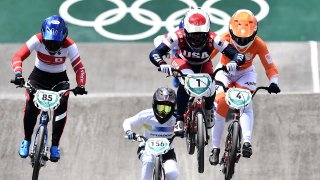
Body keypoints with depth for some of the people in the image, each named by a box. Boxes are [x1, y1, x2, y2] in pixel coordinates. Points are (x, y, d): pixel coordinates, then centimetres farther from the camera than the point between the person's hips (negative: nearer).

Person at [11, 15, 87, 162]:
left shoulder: (69, 46, -23)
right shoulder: (37, 40, -24)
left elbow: (79, 68, -22)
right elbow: (18, 57, -28)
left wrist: (80, 85, -40)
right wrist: (18, 74, -46)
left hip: (59, 78, 0)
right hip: (38, 76, 0)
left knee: (61, 108, -22)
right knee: (31, 108, -20)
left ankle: (55, 146, -6)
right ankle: (27, 140, 5)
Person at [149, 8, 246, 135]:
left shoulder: (212, 39, -36)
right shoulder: (178, 37, -38)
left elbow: (239, 55, -37)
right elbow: (154, 54, -40)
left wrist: (234, 63, -60)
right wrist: (162, 64, -61)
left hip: (203, 65, 2)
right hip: (183, 62, -2)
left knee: (210, 89, -20)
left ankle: (209, 110, 18)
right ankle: (179, 120, -20)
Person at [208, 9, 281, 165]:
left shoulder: (259, 44, -28)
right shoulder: (223, 40, -30)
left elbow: (270, 67, -22)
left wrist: (273, 83, -40)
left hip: (245, 73, 0)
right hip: (224, 71, 0)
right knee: (220, 107, -15)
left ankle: (247, 143, -29)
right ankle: (215, 149, -4)